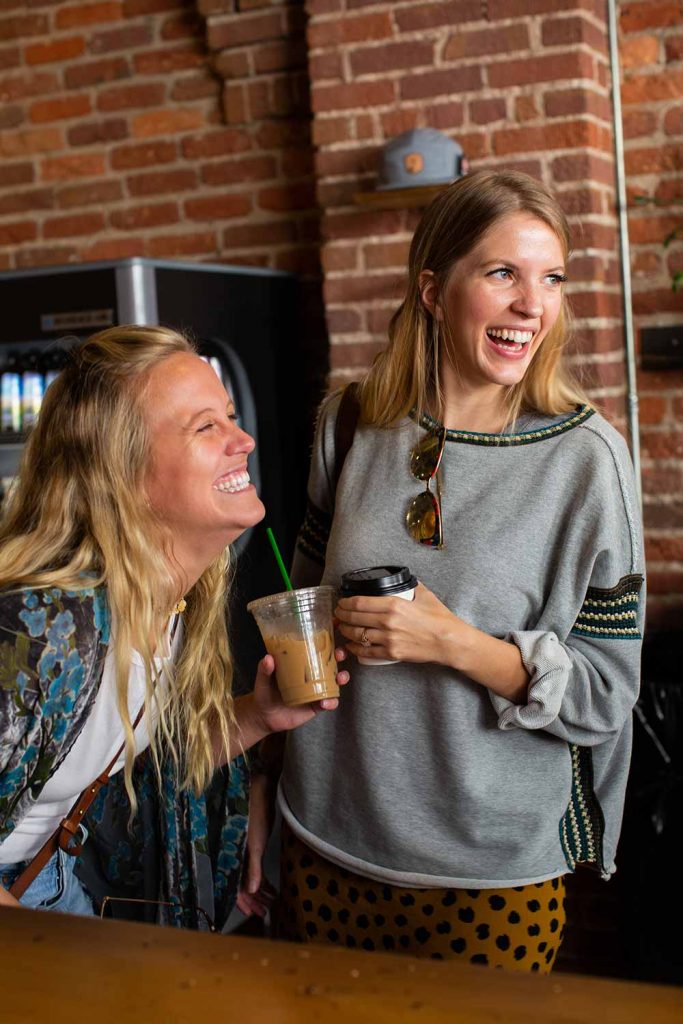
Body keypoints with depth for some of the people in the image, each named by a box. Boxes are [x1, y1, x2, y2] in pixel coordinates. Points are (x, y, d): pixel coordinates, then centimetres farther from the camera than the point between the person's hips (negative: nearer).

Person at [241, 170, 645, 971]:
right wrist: (259, 802, 11)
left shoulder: (586, 458, -10)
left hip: (492, 872, -3)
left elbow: (605, 694, -8)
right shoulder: (350, 426, -2)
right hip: (326, 850, 3)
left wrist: (453, 642, -22)